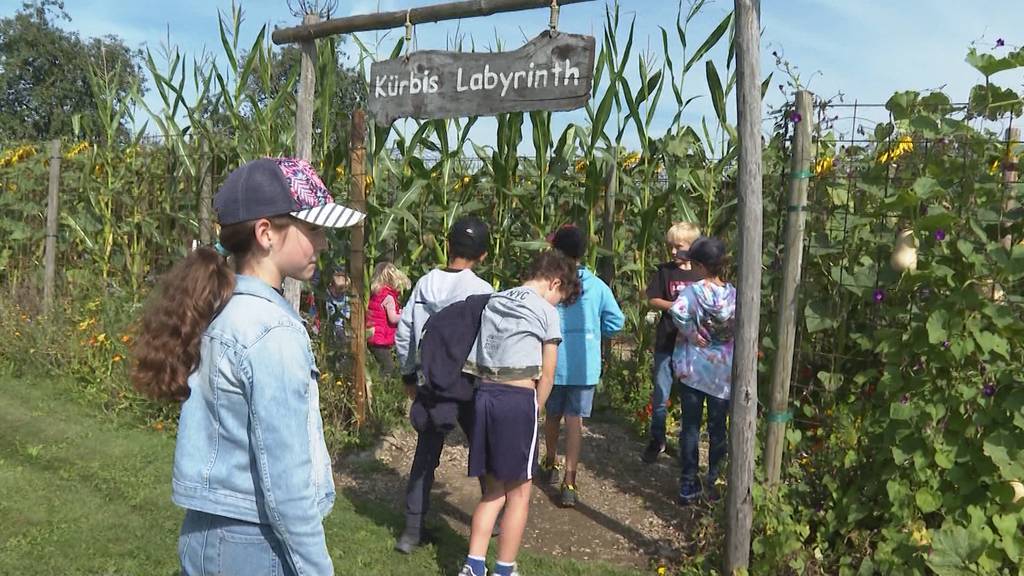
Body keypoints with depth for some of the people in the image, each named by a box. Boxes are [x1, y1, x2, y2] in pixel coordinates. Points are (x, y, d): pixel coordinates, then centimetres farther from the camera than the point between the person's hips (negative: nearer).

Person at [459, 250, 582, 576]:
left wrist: (491, 390, 11)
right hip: (518, 399, -6)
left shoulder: (492, 302, 16)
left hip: (483, 395, 6)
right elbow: (546, 376, 0)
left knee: (493, 489, 15)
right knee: (519, 491, 7)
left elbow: (478, 359, 12)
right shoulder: (546, 312, -1)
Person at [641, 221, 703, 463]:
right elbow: (652, 300, -1)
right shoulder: (665, 271, 1)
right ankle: (656, 440, 23)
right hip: (667, 342, 0)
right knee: (661, 395, 6)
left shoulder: (701, 274, 1)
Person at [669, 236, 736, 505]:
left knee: (690, 426, 7)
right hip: (723, 372, 2)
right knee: (717, 428, 12)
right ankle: (713, 482, 19)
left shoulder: (693, 291, -13)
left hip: (692, 369, -2)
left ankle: (689, 485, 11)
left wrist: (690, 333, -18)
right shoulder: (734, 294, -4)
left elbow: (678, 311, -33)